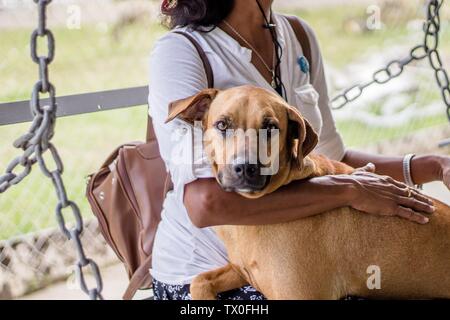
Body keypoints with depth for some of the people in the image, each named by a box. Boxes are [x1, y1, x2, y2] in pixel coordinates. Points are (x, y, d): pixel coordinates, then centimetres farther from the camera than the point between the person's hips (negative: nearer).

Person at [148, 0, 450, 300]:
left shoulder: (299, 36, 4)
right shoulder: (179, 52, -17)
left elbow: (330, 158, 13)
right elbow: (205, 203, -31)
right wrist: (348, 191, -26)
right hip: (202, 275, -6)